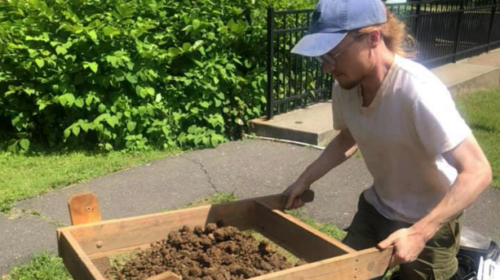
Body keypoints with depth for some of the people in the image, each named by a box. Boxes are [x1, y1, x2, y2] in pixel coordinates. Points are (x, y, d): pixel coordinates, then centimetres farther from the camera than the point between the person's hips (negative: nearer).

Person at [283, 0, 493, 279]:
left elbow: (477, 172, -32)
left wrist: (419, 233, -36)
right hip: (375, 208, 6)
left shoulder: (419, 91, -33)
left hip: (428, 223, -6)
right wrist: (305, 180, 1)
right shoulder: (345, 86, -13)